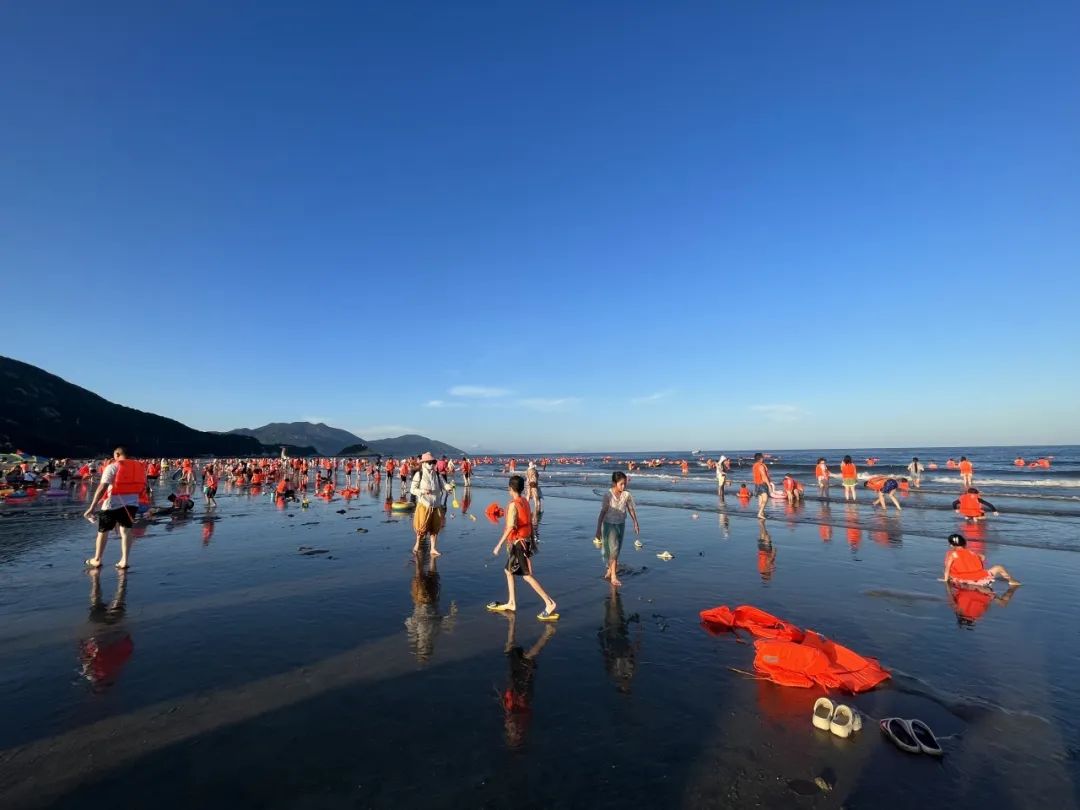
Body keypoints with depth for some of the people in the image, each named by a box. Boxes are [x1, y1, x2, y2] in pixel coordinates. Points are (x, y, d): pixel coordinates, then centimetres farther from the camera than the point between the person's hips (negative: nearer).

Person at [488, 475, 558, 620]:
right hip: (525, 540, 9)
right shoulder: (525, 502, 6)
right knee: (509, 570, 18)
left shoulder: (513, 505, -19)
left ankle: (549, 603, -3)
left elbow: (511, 527, -26)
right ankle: (511, 603, 26)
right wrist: (532, 540, 20)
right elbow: (530, 522, 11)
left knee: (527, 576, -4)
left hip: (518, 543, -9)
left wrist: (499, 544, -22)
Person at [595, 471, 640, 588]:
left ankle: (610, 571, 34)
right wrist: (598, 529, -14)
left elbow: (631, 509, 3)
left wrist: (636, 524, 8)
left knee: (617, 550, 14)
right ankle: (613, 577, -1)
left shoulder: (626, 494, -10)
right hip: (609, 524, -4)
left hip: (621, 524, 4)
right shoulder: (608, 495, -19)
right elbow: (603, 512, -15)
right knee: (613, 549, -9)